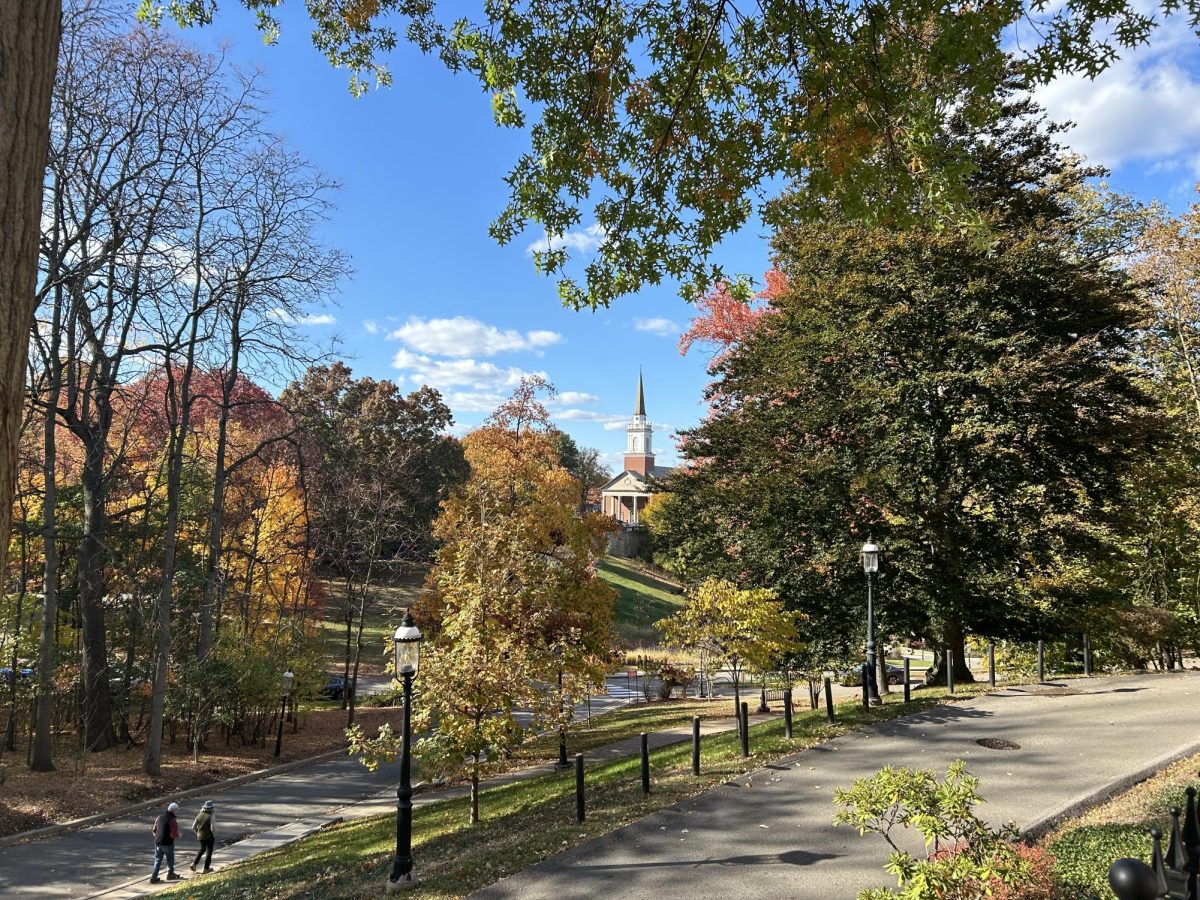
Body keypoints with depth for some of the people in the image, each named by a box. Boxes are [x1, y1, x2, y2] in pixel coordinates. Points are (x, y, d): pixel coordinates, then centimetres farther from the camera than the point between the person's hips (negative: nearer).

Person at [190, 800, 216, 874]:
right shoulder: (211, 816, -18)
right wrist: (215, 836, -6)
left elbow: (193, 827, 1)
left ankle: (194, 863, 15)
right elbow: (212, 828, -22)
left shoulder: (199, 815, -3)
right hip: (209, 837, -5)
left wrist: (197, 833, 18)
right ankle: (206, 869, 18)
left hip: (200, 836, 5)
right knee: (209, 852, 12)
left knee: (202, 849, 29)